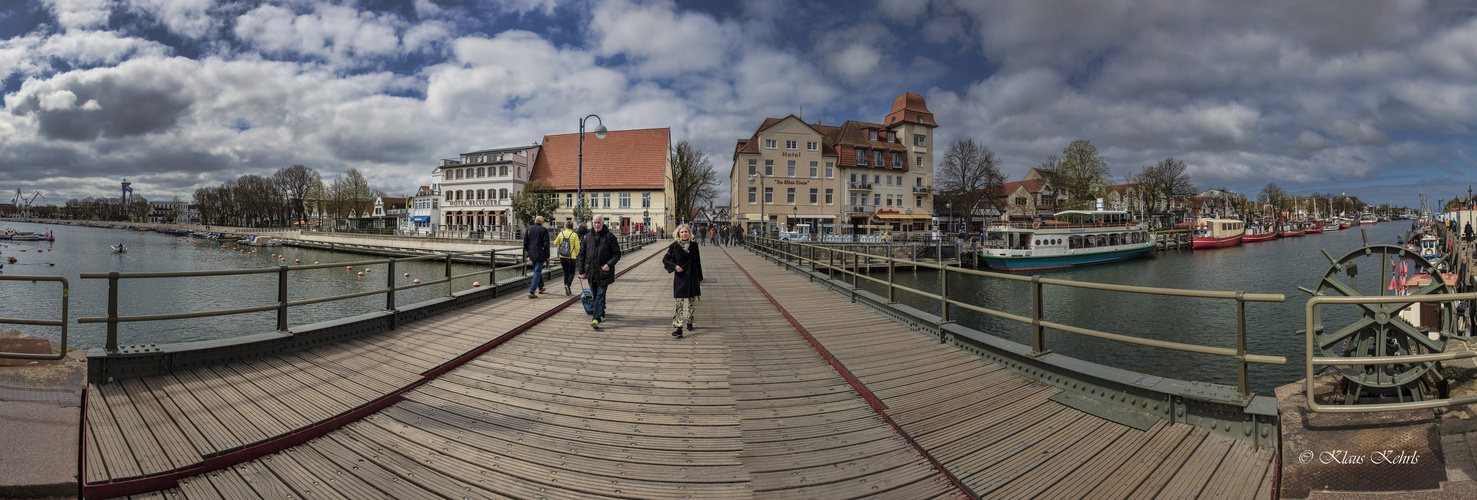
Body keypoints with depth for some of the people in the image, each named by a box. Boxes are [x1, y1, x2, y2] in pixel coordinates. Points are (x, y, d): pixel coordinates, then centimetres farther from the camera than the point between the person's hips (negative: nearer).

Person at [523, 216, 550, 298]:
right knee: (537, 272, -3)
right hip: (540, 254, -6)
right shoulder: (544, 230, -9)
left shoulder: (529, 229, 5)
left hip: (532, 254, 6)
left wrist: (528, 251, 20)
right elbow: (546, 244, -11)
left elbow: (525, 242, 7)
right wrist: (547, 256, -4)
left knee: (537, 271, 22)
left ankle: (540, 288, 37)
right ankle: (531, 292, -10)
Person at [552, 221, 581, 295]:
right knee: (572, 273, 9)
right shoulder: (574, 235, -8)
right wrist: (576, 254, 9)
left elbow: (555, 244, 12)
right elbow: (577, 247, -9)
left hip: (562, 256, 3)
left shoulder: (561, 234, 1)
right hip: (571, 257, -3)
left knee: (566, 272, 12)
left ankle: (568, 291, 12)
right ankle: (567, 285, -17)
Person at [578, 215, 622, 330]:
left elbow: (617, 253, 0)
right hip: (591, 272, 4)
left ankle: (596, 319, -17)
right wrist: (582, 271, 7)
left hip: (604, 272, -4)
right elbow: (582, 255, 12)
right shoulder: (587, 237, 7)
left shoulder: (609, 237, -3)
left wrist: (609, 264, -15)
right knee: (595, 295, 12)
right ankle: (601, 315, 29)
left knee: (600, 295, -10)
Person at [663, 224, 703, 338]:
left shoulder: (694, 245, 4)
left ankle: (689, 322, 31)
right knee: (680, 303, -7)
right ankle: (678, 328, -10)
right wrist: (675, 266, -15)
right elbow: (665, 259, 3)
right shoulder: (674, 246, -4)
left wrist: (700, 278, 12)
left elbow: (698, 262, 10)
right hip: (680, 278, -3)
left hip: (693, 278, 3)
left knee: (692, 302, 11)